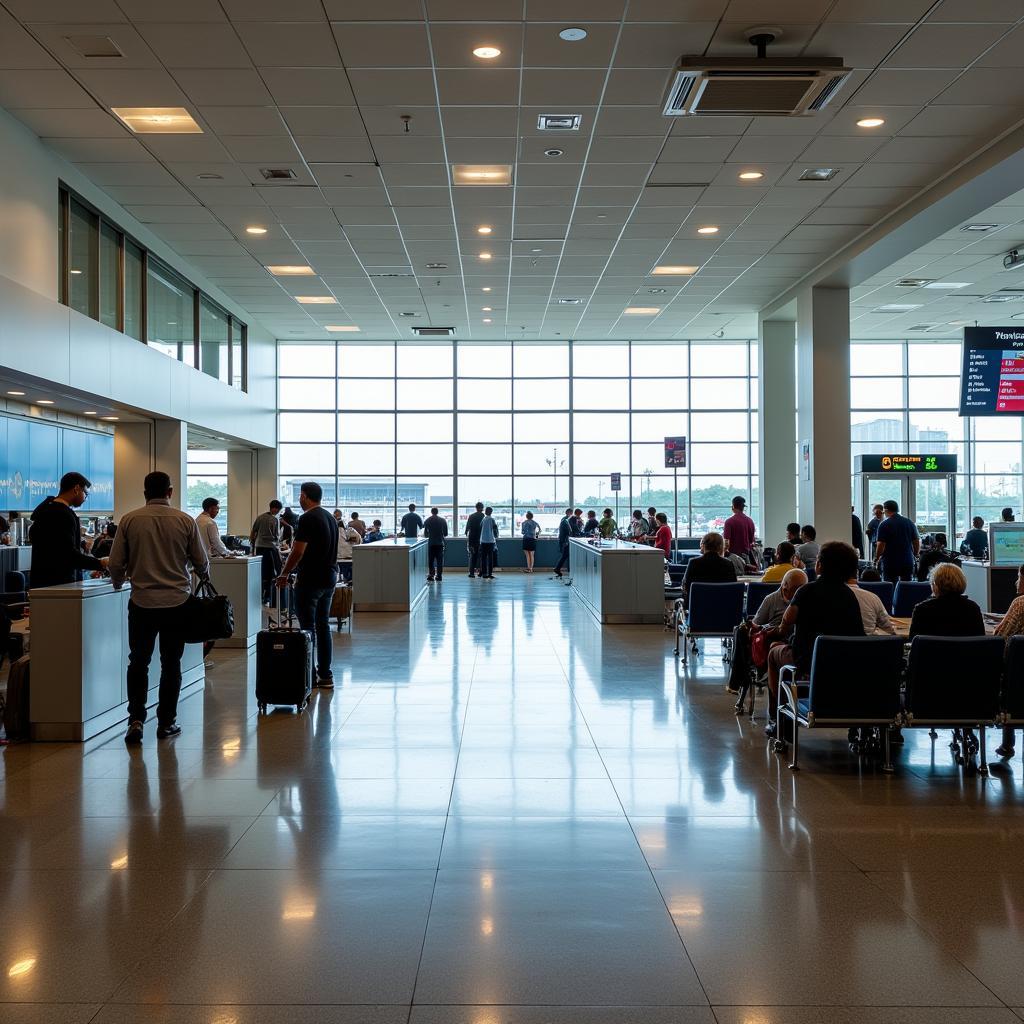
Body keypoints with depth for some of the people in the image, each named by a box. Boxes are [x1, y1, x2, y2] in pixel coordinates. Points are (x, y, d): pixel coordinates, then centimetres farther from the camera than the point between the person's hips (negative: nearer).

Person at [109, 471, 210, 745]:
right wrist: (204, 575, 25)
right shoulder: (185, 521, -4)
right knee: (171, 664, 10)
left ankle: (136, 720, 0)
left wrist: (118, 584, 20)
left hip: (142, 601, 0)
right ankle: (166, 722, 14)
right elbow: (201, 563, 1)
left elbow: (116, 564, -1)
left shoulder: (129, 520, -3)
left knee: (138, 662, 11)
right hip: (177, 601, 0)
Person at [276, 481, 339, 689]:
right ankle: (325, 675, 14)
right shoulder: (330, 517, 14)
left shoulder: (308, 518, -13)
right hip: (329, 578, 8)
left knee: (308, 627, -4)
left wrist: (284, 575, -6)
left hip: (310, 581, -8)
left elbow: (298, 551, -17)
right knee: (323, 626, 12)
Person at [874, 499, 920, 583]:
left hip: (890, 562, -4)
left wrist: (877, 559, 0)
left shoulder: (884, 524, -9)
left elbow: (881, 545, -13)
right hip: (908, 562, 4)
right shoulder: (909, 522, 6)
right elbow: (917, 542, 8)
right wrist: (915, 556, 20)